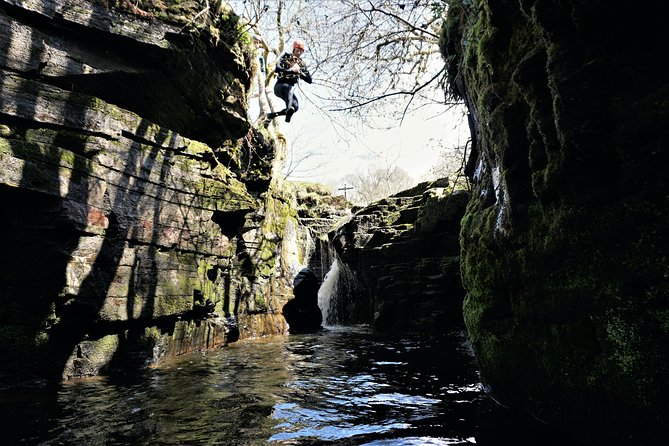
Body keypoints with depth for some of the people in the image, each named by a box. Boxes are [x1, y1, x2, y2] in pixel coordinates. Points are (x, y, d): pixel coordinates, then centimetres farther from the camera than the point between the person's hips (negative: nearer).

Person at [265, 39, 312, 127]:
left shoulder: (302, 64, 12)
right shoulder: (285, 56, 1)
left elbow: (309, 80, 4)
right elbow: (277, 69, -18)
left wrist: (299, 72, -12)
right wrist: (291, 70, -27)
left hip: (290, 89, 5)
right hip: (279, 86, -5)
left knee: (295, 106, -21)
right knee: (290, 88, -38)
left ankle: (271, 115, -6)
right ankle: (289, 109, -67)